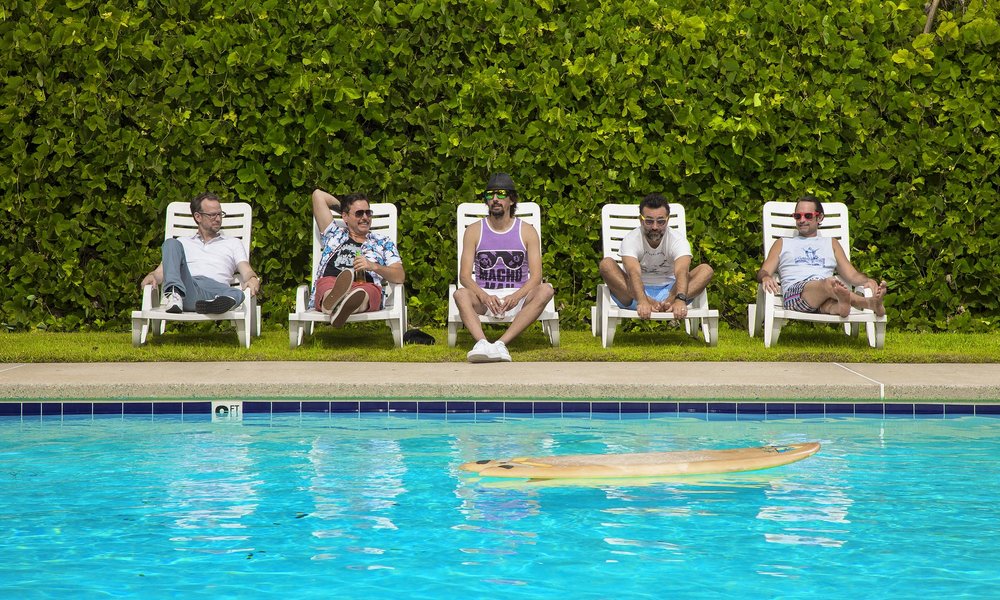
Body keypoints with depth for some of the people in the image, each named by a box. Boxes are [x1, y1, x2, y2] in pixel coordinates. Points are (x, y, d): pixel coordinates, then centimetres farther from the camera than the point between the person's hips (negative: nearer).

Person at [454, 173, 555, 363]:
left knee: (545, 290, -30)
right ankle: (482, 343, -54)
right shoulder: (474, 231, 4)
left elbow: (536, 275, -6)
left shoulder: (527, 231, 3)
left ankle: (501, 343, -41)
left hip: (517, 296, 0)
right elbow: (464, 275, -4)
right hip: (484, 297, 0)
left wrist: (516, 296, -26)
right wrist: (485, 297, -24)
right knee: (461, 294, -31)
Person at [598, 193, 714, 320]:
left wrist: (680, 300, -53)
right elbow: (634, 273, -34)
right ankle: (648, 302, -39)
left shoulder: (678, 241, -12)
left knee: (706, 270, -22)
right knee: (606, 264, -27)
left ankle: (668, 301, -41)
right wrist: (643, 301, -54)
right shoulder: (631, 239, -15)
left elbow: (682, 272, -31)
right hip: (635, 292, -1)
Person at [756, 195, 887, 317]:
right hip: (795, 292, -3)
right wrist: (765, 277, -10)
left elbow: (852, 275, 25)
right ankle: (871, 303, -63)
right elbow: (763, 272, 18)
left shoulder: (831, 244, 34)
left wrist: (868, 281, 0)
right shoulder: (782, 244, 30)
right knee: (829, 283, -39)